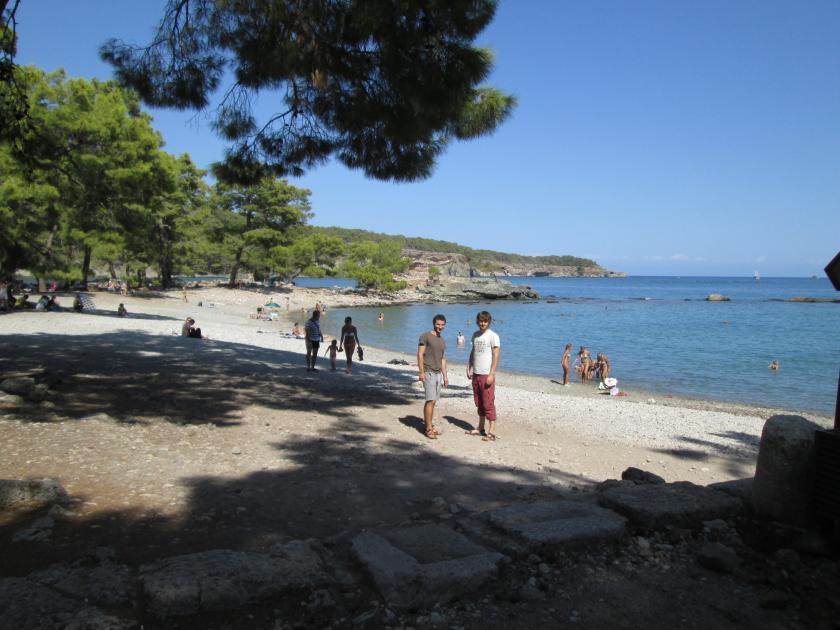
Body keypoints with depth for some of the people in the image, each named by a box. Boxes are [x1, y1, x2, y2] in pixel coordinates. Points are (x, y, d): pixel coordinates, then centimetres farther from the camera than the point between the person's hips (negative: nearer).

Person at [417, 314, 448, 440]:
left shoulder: (442, 341, 18)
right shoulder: (425, 336, -4)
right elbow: (420, 355, -8)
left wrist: (445, 375, 17)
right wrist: (421, 372, -16)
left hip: (438, 374, 7)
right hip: (428, 373, -7)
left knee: (431, 401, 8)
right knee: (431, 400, -12)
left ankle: (428, 425, 13)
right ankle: (429, 429, -10)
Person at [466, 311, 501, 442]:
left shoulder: (493, 336, -8)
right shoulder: (475, 335, 12)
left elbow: (496, 356, -12)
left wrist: (491, 375, -16)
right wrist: (469, 368, 12)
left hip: (487, 375, -7)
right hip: (476, 374, 7)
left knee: (488, 404, -6)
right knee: (479, 403, 13)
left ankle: (492, 432, -2)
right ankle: (480, 429, 23)